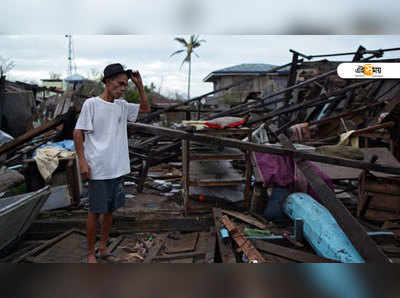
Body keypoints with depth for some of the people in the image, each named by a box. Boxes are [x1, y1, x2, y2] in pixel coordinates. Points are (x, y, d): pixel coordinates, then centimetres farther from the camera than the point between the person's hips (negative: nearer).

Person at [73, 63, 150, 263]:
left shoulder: (122, 106, 9)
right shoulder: (91, 104, -8)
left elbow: (145, 108, 19)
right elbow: (78, 133, -7)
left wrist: (139, 85, 7)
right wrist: (82, 162, -12)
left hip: (118, 169, 6)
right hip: (98, 170, -6)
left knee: (110, 209, 15)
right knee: (96, 211, 3)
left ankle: (103, 249, 30)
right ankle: (90, 255, 19)